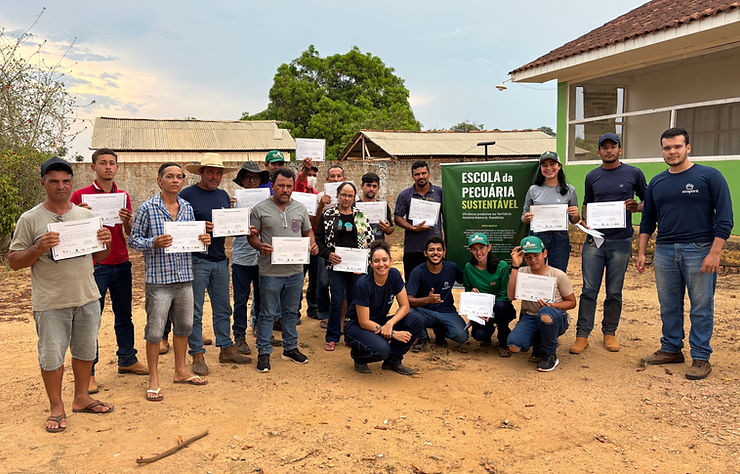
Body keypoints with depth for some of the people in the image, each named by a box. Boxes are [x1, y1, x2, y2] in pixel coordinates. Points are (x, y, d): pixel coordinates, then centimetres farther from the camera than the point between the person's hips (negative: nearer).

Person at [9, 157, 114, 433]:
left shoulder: (87, 216, 7)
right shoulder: (30, 219, -5)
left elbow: (99, 257, 14)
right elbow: (14, 261, -5)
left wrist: (105, 243, -8)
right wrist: (39, 249, -22)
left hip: (87, 297, 4)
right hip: (50, 303, -4)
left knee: (86, 350, 15)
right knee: (52, 355, 5)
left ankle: (81, 398, 32)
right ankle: (56, 407, 22)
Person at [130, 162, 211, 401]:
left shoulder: (188, 208, 9)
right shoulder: (147, 209, -6)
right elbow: (134, 240, -3)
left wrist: (203, 240, -4)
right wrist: (154, 242, -21)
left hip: (185, 277, 5)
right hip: (158, 279, -5)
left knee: (184, 326, 16)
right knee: (155, 331, 1)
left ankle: (181, 371, 33)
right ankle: (153, 380, 15)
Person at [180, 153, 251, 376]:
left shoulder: (224, 196, 14)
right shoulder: (187, 195, -6)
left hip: (220, 259, 6)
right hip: (196, 260, -6)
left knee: (223, 308, 14)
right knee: (195, 311, 1)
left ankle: (226, 349, 25)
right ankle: (197, 355, 11)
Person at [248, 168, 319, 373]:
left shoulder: (300, 209, 8)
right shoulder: (260, 209, -3)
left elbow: (308, 232, 16)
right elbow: (252, 236, 0)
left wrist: (312, 244, -4)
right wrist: (260, 246, -20)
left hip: (295, 270, 4)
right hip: (270, 271, -4)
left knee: (291, 311, 16)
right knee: (267, 313, 3)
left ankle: (290, 348, 29)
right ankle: (264, 352, 14)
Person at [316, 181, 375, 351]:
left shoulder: (361, 216, 8)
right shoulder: (328, 215, 4)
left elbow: (370, 239, 9)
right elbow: (319, 240, 5)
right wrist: (328, 254, -10)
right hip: (336, 264, -2)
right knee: (337, 300, -5)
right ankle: (332, 337, 9)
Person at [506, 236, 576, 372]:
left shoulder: (558, 275, -4)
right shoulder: (522, 272, 2)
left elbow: (571, 302, 3)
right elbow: (511, 296, -15)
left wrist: (551, 306, -18)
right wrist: (515, 266, -18)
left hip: (556, 318, -2)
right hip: (529, 317, 3)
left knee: (545, 314, -41)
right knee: (514, 346, -27)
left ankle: (550, 355, -13)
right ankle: (539, 347, 11)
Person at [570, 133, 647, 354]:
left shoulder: (634, 174, 4)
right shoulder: (592, 176, 11)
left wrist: (636, 207, -11)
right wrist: (585, 220, 2)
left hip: (621, 241, -1)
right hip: (594, 239, 1)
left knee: (614, 292, 7)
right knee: (589, 290, -1)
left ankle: (609, 332, 22)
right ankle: (582, 334, 5)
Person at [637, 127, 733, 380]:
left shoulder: (710, 176, -3)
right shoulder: (657, 182, 11)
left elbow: (724, 217, -6)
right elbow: (647, 220, 17)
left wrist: (715, 253, -14)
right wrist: (641, 252, 11)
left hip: (699, 251, -4)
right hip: (665, 251, 5)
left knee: (701, 308, 1)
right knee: (669, 306, 11)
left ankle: (701, 357, 10)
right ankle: (671, 349, 24)